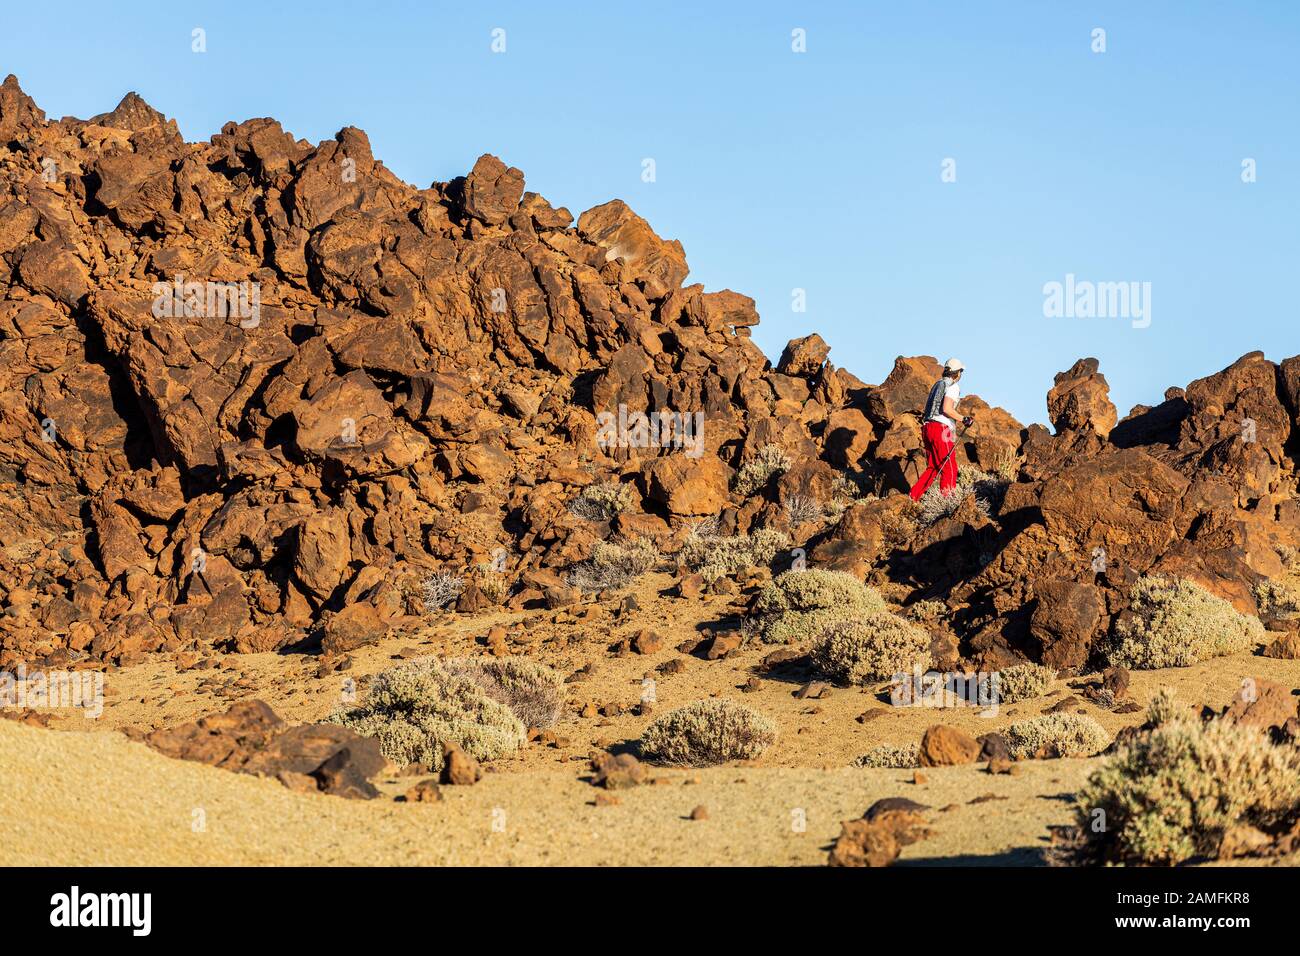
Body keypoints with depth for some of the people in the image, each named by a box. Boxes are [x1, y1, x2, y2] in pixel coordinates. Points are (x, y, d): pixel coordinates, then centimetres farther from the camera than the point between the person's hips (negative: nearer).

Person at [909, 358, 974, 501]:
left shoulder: (938, 384, 20)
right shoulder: (953, 386, -6)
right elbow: (946, 409, -18)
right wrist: (963, 419, -10)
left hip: (927, 428, 9)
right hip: (941, 429, -9)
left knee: (933, 468, 13)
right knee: (949, 469, -4)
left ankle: (914, 497, 4)